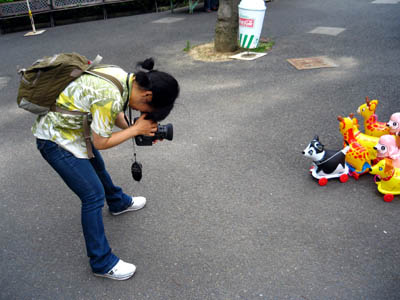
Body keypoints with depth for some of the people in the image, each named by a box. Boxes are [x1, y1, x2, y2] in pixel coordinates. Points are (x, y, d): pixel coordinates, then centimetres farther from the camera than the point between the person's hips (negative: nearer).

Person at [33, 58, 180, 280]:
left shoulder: (124, 77, -8)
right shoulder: (110, 98, -34)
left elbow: (114, 113, 7)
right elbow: (100, 142, -22)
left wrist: (139, 129, -5)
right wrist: (135, 130, -15)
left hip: (72, 126, 10)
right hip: (56, 139, -10)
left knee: (97, 167, 29)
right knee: (94, 195, -7)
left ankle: (118, 203, 58)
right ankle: (102, 262, 7)